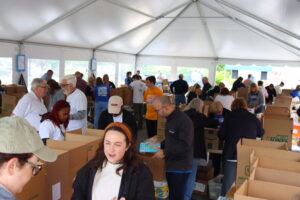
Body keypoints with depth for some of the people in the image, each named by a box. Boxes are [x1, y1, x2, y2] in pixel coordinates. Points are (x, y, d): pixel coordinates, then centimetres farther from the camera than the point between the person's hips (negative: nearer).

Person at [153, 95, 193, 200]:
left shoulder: (184, 120, -19)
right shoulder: (170, 119, 12)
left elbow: (185, 145, -24)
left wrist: (164, 153, -20)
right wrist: (159, 146, 8)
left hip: (180, 167, -9)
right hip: (170, 165, 9)